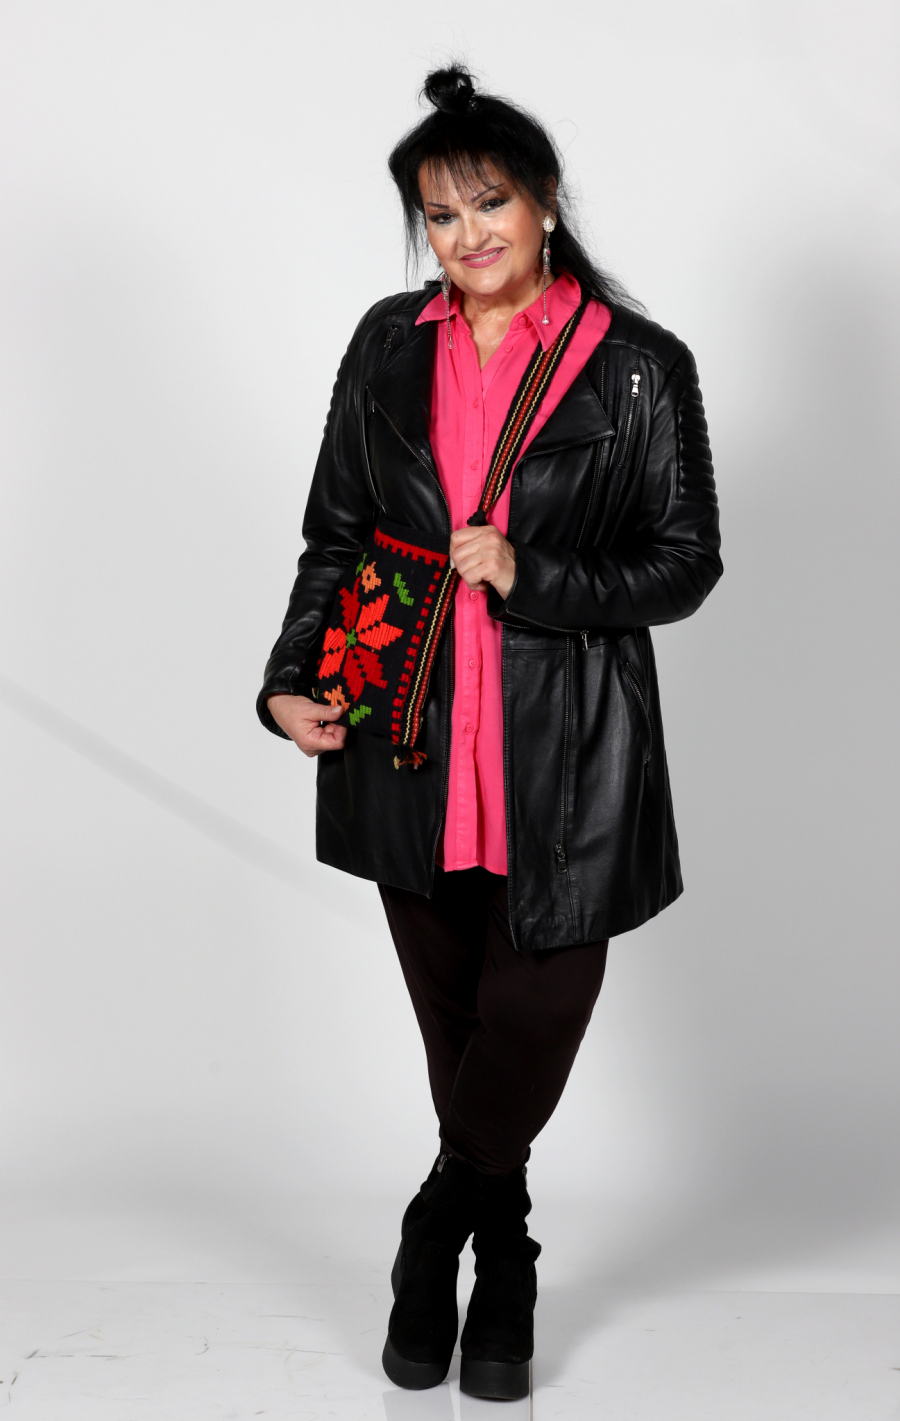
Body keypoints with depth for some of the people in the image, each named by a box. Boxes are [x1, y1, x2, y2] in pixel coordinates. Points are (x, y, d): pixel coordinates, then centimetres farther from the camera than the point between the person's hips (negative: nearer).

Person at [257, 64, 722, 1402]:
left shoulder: (639, 366, -1)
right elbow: (333, 533, 12)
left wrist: (532, 575, -15)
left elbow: (686, 563, -1)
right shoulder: (389, 346, 8)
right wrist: (293, 679, -1)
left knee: (533, 1020, 0)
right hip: (409, 741, 3)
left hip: (567, 753, -2)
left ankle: (442, 1222, 31)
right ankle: (503, 1260, 37)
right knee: (453, 1020, 13)